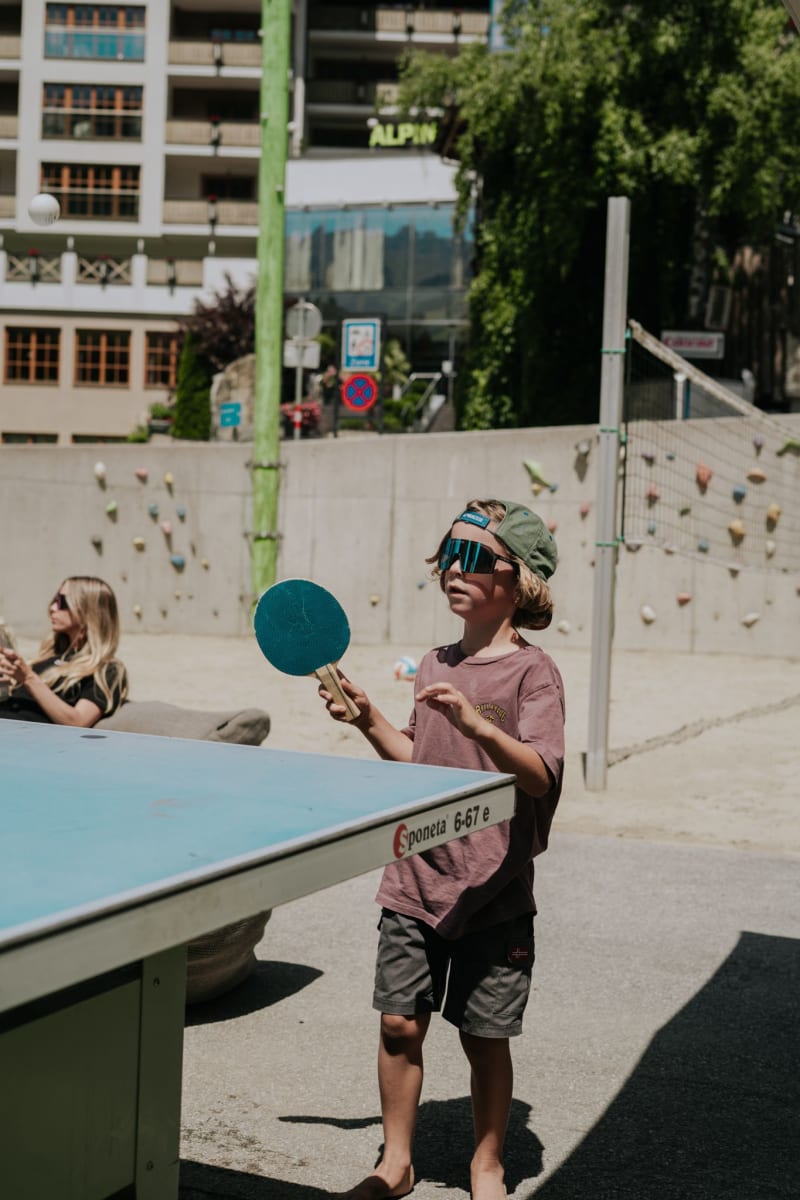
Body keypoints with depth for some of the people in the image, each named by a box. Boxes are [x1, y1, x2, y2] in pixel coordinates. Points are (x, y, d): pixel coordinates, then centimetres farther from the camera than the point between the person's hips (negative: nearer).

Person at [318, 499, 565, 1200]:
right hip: (416, 879, 5)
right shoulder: (436, 666, 9)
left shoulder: (532, 671, -10)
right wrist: (367, 719, 5)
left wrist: (477, 724, -36)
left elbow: (540, 775, -23)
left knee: (485, 1037, 7)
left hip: (493, 888, -5)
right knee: (400, 1025, 8)